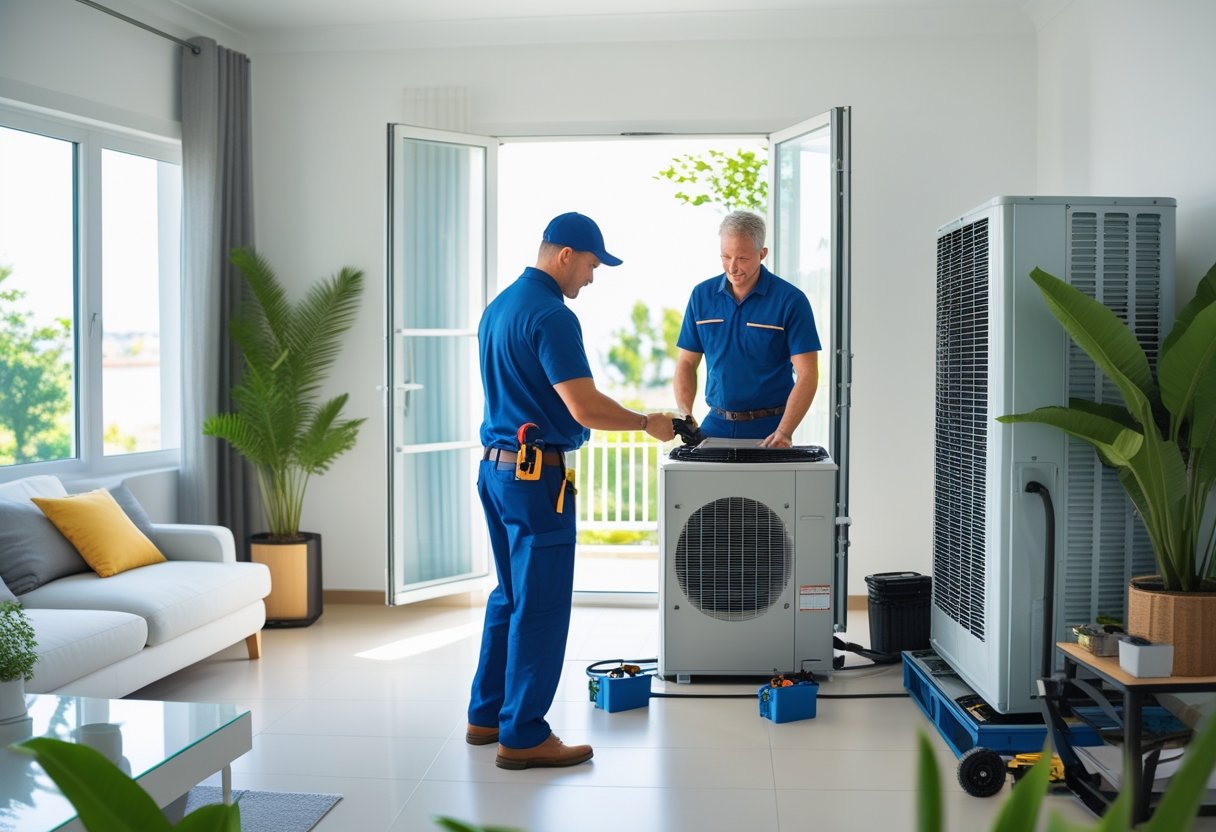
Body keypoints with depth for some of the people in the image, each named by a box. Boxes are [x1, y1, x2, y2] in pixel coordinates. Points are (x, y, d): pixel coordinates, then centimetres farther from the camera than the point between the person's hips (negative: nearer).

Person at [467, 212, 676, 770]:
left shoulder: (499, 306, 14)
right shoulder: (551, 315, -17)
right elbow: (585, 408, -24)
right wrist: (648, 423, -9)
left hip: (496, 466, 10)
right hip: (536, 473, -10)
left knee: (511, 596, 18)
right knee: (541, 607, -2)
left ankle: (488, 714, 26)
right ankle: (523, 736, 4)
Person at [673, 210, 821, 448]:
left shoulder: (790, 300, -5)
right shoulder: (702, 295, 7)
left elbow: (807, 375, -9)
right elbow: (687, 363, 11)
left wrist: (783, 433, -20)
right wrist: (685, 417, -5)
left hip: (767, 429, -3)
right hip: (715, 426, 3)